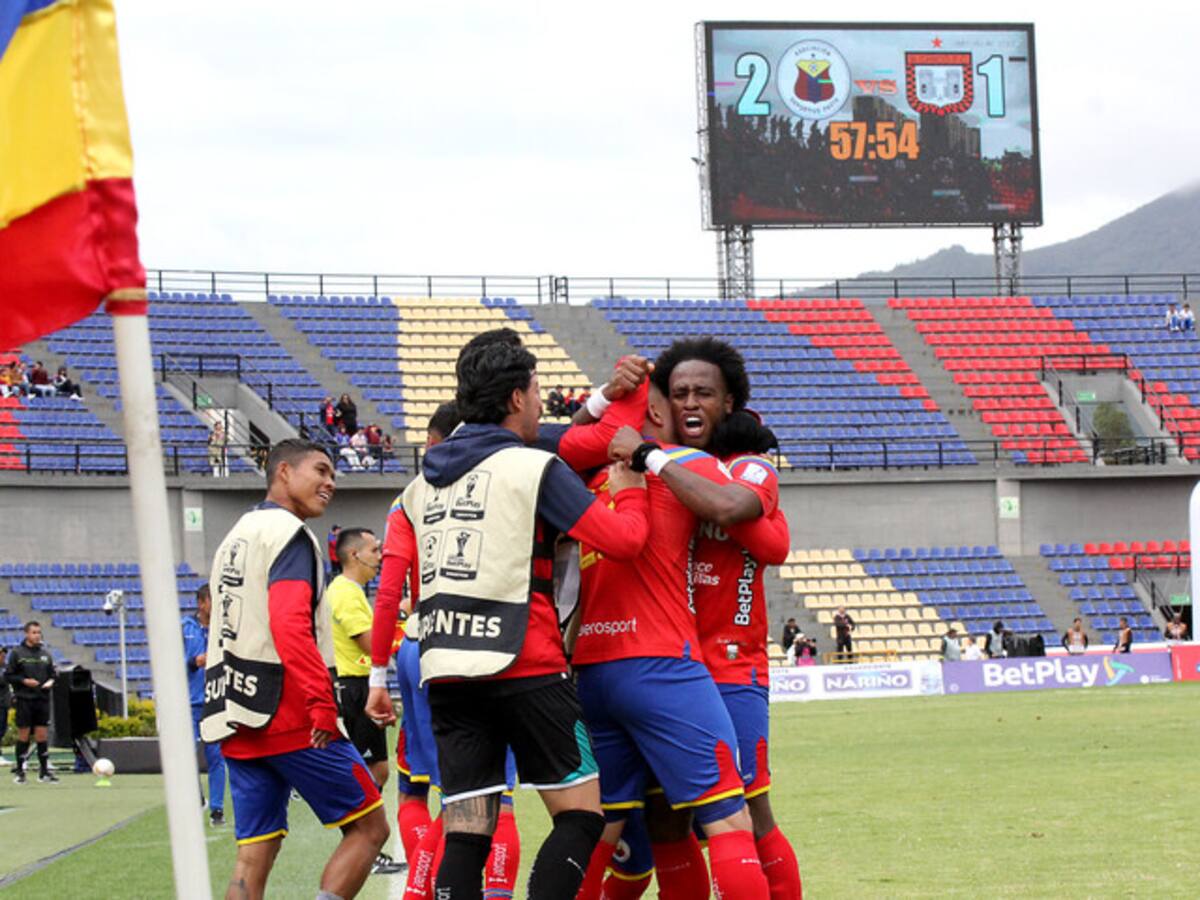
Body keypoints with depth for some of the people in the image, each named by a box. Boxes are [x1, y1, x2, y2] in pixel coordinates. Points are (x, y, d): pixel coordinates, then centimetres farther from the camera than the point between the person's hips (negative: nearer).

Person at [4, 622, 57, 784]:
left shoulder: (45, 653, 11)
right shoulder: (17, 653, -1)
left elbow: (52, 673, 20)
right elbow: (8, 676, -2)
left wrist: (51, 682, -1)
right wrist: (24, 681, -15)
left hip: (42, 699, 3)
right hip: (24, 699, -3)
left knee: (41, 735, 2)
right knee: (23, 735, -1)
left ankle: (44, 771, 6)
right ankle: (19, 771, 7)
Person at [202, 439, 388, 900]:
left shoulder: (235, 537, 21)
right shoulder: (288, 534, -8)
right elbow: (289, 625, -23)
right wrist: (322, 702, -24)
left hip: (237, 722, 9)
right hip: (289, 715, -9)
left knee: (255, 852, 7)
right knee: (368, 826, 0)